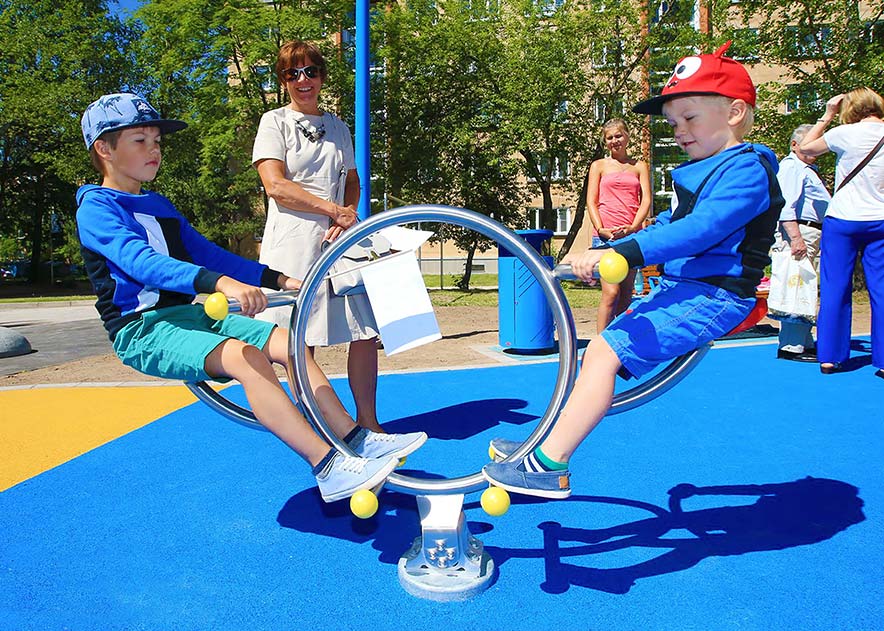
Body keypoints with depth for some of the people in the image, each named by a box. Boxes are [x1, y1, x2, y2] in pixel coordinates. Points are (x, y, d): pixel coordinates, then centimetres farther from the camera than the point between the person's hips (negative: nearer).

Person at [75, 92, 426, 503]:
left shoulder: (158, 205, 20)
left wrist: (279, 280, 7)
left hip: (189, 313, 8)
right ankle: (328, 469, -36)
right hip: (141, 329, -8)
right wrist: (221, 283, -42)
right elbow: (141, 262, -26)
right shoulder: (96, 207, -7)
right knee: (246, 357, -33)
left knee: (288, 344, -11)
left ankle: (357, 439, -9)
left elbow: (207, 254, 18)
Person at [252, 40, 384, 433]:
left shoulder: (338, 127, 20)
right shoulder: (275, 122, 4)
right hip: (294, 244, -4)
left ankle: (367, 422, 14)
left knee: (365, 331, 1)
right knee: (301, 342, -2)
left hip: (340, 240, 5)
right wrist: (334, 210, -13)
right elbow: (276, 186, -9)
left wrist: (348, 215, -2)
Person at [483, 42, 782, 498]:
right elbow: (670, 224, 27)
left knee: (605, 351, -22)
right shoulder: (700, 170, 18)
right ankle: (548, 443, 13)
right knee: (600, 351, 6)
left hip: (712, 295, -10)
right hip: (676, 288, 10)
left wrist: (622, 253, -34)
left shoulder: (747, 169, -12)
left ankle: (549, 466, -19)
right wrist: (601, 251, 18)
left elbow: (700, 230, -27)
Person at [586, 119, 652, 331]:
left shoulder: (640, 166, 17)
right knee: (611, 293, -14)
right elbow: (591, 201, 5)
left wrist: (632, 228, -11)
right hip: (605, 236, -2)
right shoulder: (599, 166, 13)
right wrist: (601, 229, -12)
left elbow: (646, 200, 7)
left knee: (626, 295, 5)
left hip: (632, 235, 3)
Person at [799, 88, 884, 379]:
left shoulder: (846, 133, -5)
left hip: (842, 221, -2)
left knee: (835, 289, 5)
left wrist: (827, 115, 16)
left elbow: (806, 146, 10)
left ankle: (829, 357, 9)